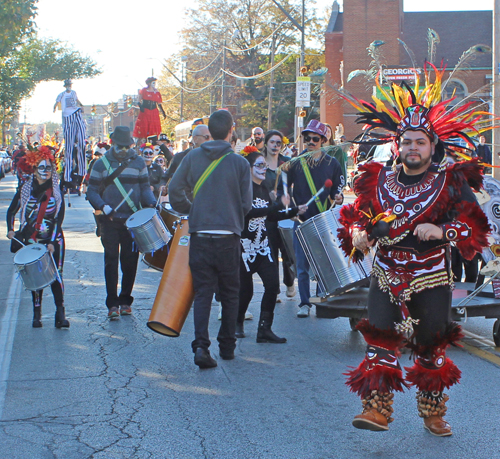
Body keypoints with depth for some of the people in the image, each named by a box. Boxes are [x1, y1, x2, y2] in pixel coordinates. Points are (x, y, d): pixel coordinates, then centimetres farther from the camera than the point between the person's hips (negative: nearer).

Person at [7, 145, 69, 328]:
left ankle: (61, 314, -8)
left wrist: (52, 242, -10)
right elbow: (11, 211, 12)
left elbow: (59, 218, -2)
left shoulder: (56, 191, 2)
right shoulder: (25, 189, 3)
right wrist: (11, 230, -3)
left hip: (53, 240, -1)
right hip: (31, 241, 1)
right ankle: (37, 315, 12)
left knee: (56, 275, -8)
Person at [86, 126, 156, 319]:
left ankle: (125, 300, 17)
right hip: (109, 221, -1)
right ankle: (112, 304, 1)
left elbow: (145, 187, 8)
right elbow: (92, 192, 2)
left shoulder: (138, 162, 8)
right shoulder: (101, 164, 4)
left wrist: (151, 202, -12)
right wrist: (103, 207, -16)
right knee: (111, 259, -3)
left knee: (130, 260, 3)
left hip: (133, 220, 1)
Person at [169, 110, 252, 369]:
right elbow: (246, 204, -1)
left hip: (200, 235, 1)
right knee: (229, 294, 14)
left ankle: (201, 345, -11)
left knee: (203, 293, 5)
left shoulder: (192, 157, 1)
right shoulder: (239, 163, -3)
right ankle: (227, 346, 21)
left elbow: (175, 190, -1)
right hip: (229, 238, -1)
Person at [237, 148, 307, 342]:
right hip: (245, 246, -7)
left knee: (272, 284, -6)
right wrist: (279, 205, -27)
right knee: (245, 289, 1)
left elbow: (271, 216, 17)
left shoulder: (263, 188, 12)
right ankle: (237, 323, 27)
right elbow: (249, 212, -27)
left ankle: (264, 329, 1)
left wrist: (295, 211, 9)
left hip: (263, 245, 7)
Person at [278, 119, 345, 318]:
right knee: (302, 266, 1)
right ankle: (304, 303, 10)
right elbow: (282, 189, 5)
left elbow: (337, 189, 9)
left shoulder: (331, 163, 6)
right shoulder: (295, 163, 5)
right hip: (301, 221, 0)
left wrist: (338, 197, -12)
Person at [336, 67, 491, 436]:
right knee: (380, 340, -6)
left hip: (432, 277, -2)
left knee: (431, 347, 9)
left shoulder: (451, 182, -3)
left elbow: (476, 227, -5)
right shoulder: (379, 179, 5)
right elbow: (356, 214, 14)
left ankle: (433, 413, 25)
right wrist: (357, 233, -8)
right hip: (386, 274, 2)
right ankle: (377, 408, -1)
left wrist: (443, 231, -22)